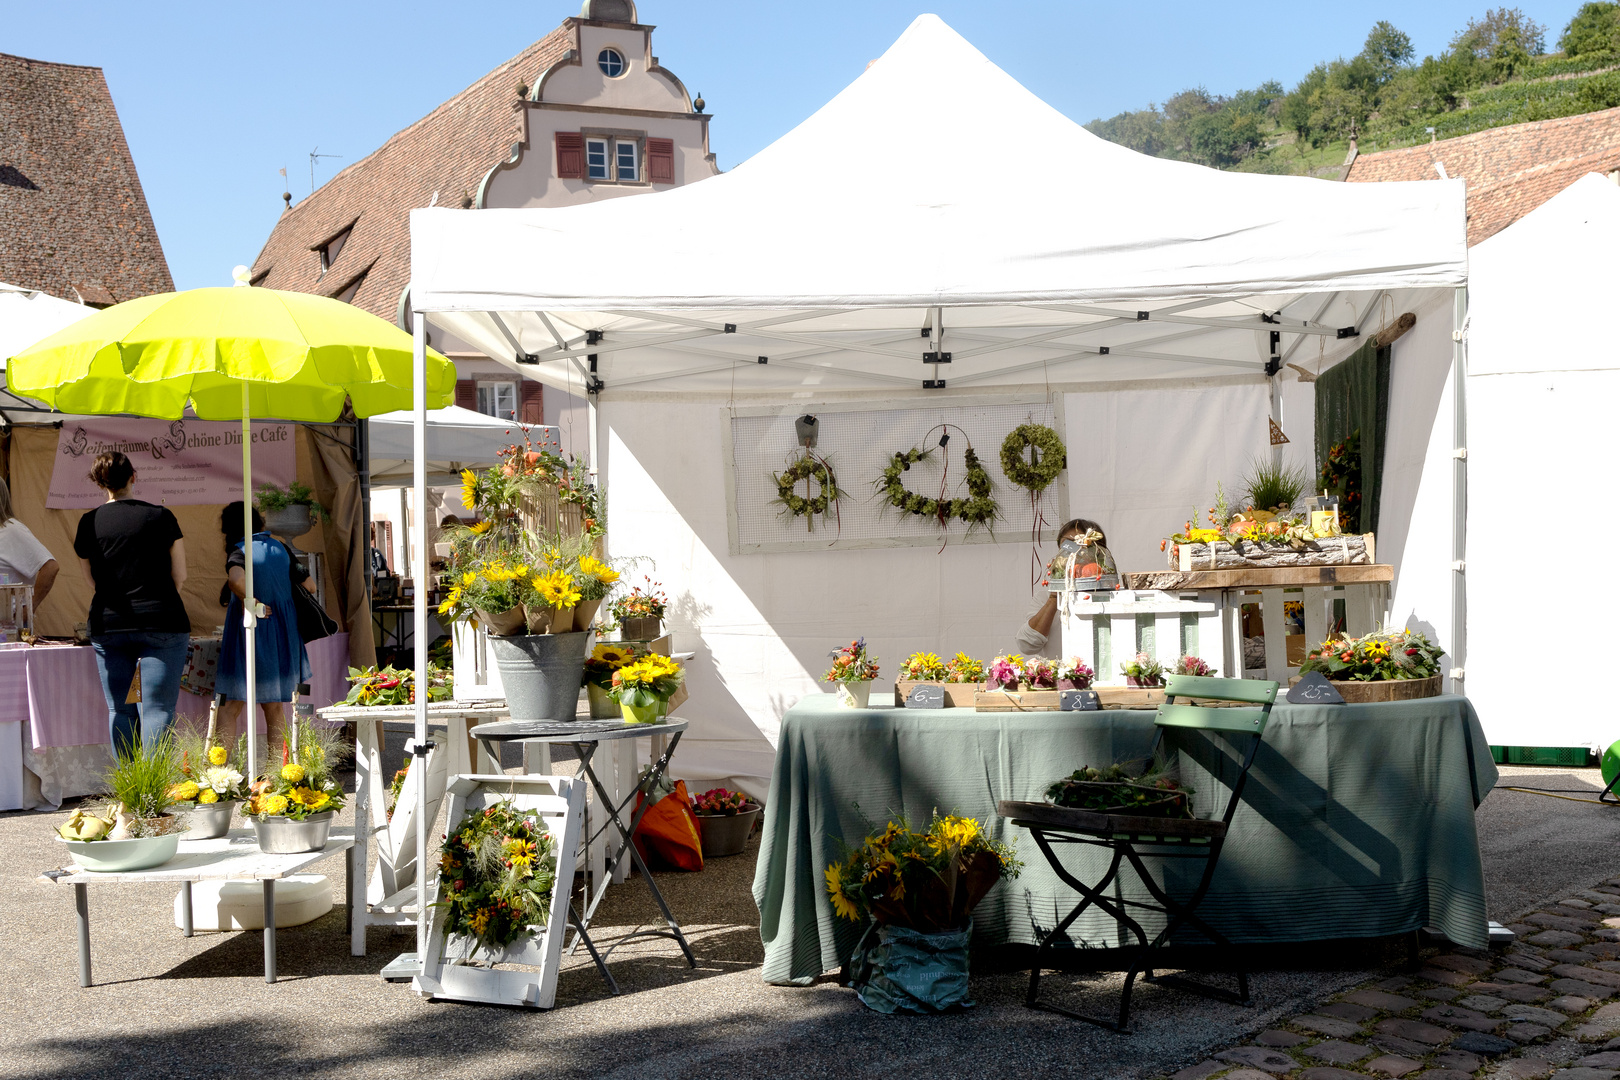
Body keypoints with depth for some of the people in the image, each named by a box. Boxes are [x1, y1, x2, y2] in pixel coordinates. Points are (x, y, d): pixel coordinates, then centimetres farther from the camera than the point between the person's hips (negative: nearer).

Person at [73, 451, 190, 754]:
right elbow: (179, 575, 1)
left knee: (119, 710, 11)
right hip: (161, 625, -3)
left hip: (107, 625, 3)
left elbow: (92, 580, 14)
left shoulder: (88, 523, 4)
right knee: (158, 710, -3)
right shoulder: (160, 516, -3)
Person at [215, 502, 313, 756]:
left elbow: (235, 580, -35)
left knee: (232, 705, 6)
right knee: (275, 707, 14)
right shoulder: (280, 548, 4)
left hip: (248, 632, -4)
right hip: (282, 635, 4)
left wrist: (255, 606, -22)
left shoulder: (239, 551, -11)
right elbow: (310, 586, 9)